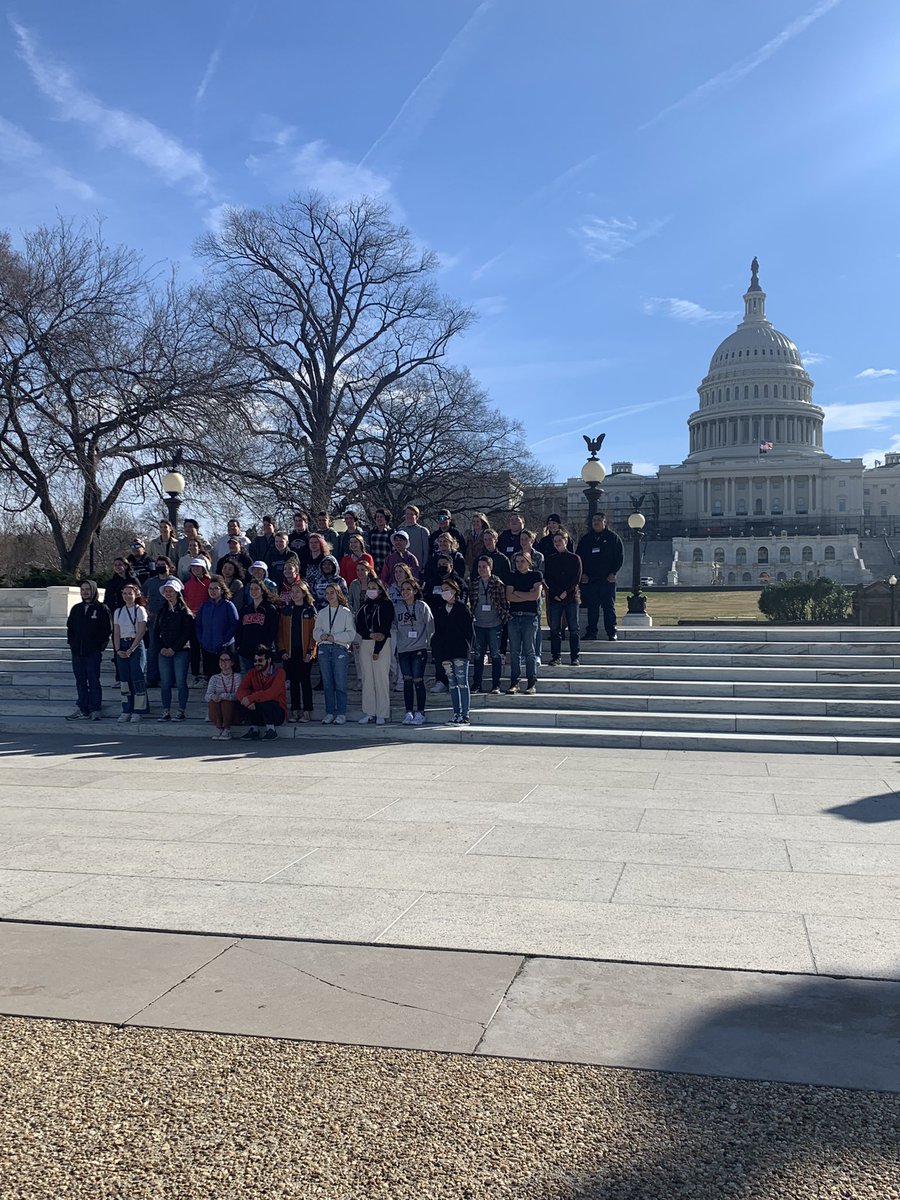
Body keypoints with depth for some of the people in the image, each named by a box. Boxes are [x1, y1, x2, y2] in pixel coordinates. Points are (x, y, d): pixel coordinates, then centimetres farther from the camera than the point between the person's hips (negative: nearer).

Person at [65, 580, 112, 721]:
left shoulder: (101, 609, -1)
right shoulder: (76, 609, 15)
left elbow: (107, 630, -3)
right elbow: (70, 627, 20)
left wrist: (100, 645, -9)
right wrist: (71, 643, 9)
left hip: (93, 652, -5)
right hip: (77, 652, 5)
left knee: (93, 681, -5)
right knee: (80, 681, 8)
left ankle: (95, 710, -2)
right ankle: (83, 710, 13)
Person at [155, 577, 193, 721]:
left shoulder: (185, 611, -1)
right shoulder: (162, 611, 15)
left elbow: (187, 633, -8)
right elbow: (157, 632, 14)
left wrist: (173, 648, -12)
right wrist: (161, 648, -2)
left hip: (181, 651, -5)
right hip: (164, 652, 5)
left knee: (181, 682, -3)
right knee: (165, 683, 3)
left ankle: (182, 712, 3)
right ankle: (166, 712, 8)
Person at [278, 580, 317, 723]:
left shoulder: (310, 610, 0)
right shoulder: (286, 610, 8)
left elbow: (314, 631, -3)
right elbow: (281, 631, 7)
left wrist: (310, 651, -10)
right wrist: (283, 650, -1)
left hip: (305, 652, -3)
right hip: (290, 651, 3)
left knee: (305, 681, 0)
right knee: (293, 681, 6)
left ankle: (307, 711, 5)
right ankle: (295, 711, 11)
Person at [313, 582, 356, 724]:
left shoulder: (346, 612, 4)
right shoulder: (321, 613, 17)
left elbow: (351, 634, -2)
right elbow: (316, 632, 12)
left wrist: (335, 637, -13)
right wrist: (322, 636, -10)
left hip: (340, 649, -4)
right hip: (324, 649, 4)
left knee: (340, 683, -5)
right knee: (327, 683, 5)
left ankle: (341, 713, 0)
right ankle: (329, 713, 10)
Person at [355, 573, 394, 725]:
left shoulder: (386, 605, -3)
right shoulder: (364, 605, 15)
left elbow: (385, 628, -9)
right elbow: (359, 625, 7)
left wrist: (377, 650, -15)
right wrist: (371, 634, -13)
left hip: (381, 644, -6)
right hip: (365, 644, 6)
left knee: (381, 678, -6)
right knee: (367, 678, 5)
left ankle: (382, 714, -1)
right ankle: (369, 712, 10)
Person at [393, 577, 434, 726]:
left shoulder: (422, 606, -3)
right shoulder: (397, 607, 6)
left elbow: (430, 626, 2)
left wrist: (426, 643, 4)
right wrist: (401, 641, 11)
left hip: (419, 649, -3)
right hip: (403, 650, 4)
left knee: (418, 681, -5)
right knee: (407, 681, 6)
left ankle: (420, 713, 2)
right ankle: (409, 713, 11)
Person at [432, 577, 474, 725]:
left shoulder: (462, 608, -2)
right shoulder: (439, 610, 12)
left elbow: (469, 630, -3)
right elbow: (437, 632, 12)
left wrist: (468, 648, -9)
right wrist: (440, 653, 6)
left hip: (460, 651, -5)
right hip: (445, 651, 5)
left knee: (462, 683, -5)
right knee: (452, 684, 7)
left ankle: (465, 715, -4)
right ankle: (456, 714, 12)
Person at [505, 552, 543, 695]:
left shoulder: (536, 575, 5)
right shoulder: (513, 576, 13)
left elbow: (536, 595, -7)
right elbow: (509, 596, 1)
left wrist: (517, 593, -1)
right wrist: (528, 596, -6)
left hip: (530, 616, -3)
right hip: (514, 616, 3)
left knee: (529, 651, -3)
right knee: (514, 651, 2)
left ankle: (532, 683, 0)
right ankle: (514, 682, 6)